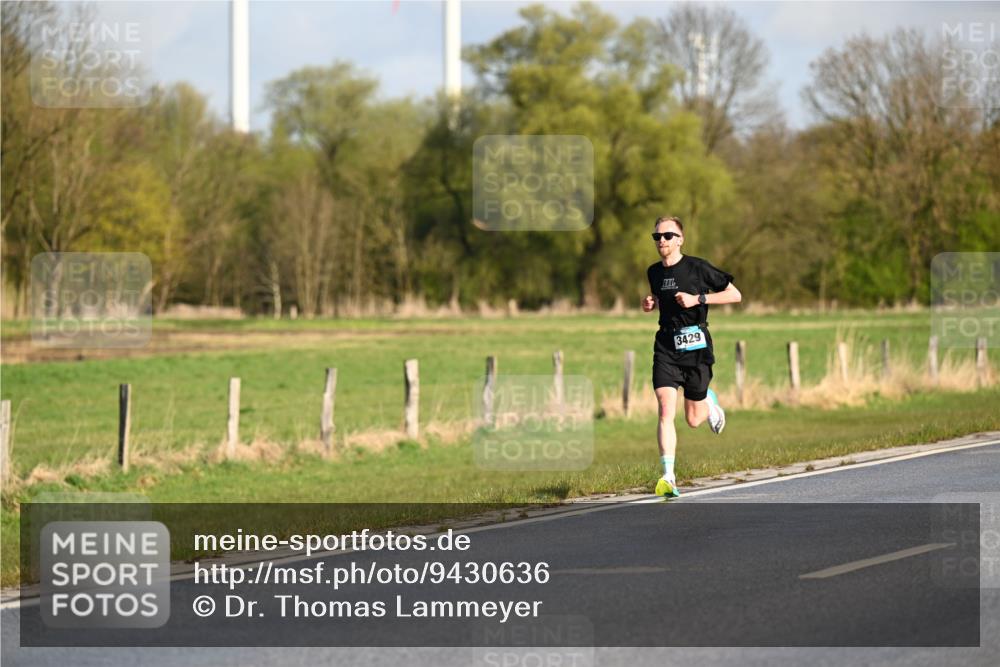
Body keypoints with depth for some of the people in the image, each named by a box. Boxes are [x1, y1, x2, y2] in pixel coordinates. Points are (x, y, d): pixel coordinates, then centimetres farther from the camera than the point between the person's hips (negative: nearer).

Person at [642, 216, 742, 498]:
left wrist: (698, 299, -14)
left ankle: (710, 402, 42)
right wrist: (651, 304, 7)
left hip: (695, 346, -3)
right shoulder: (654, 272, 9)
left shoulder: (697, 267, -7)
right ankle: (668, 478, -19)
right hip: (666, 347, 3)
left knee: (693, 420, 5)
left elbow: (735, 295, -4)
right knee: (666, 411, -16)